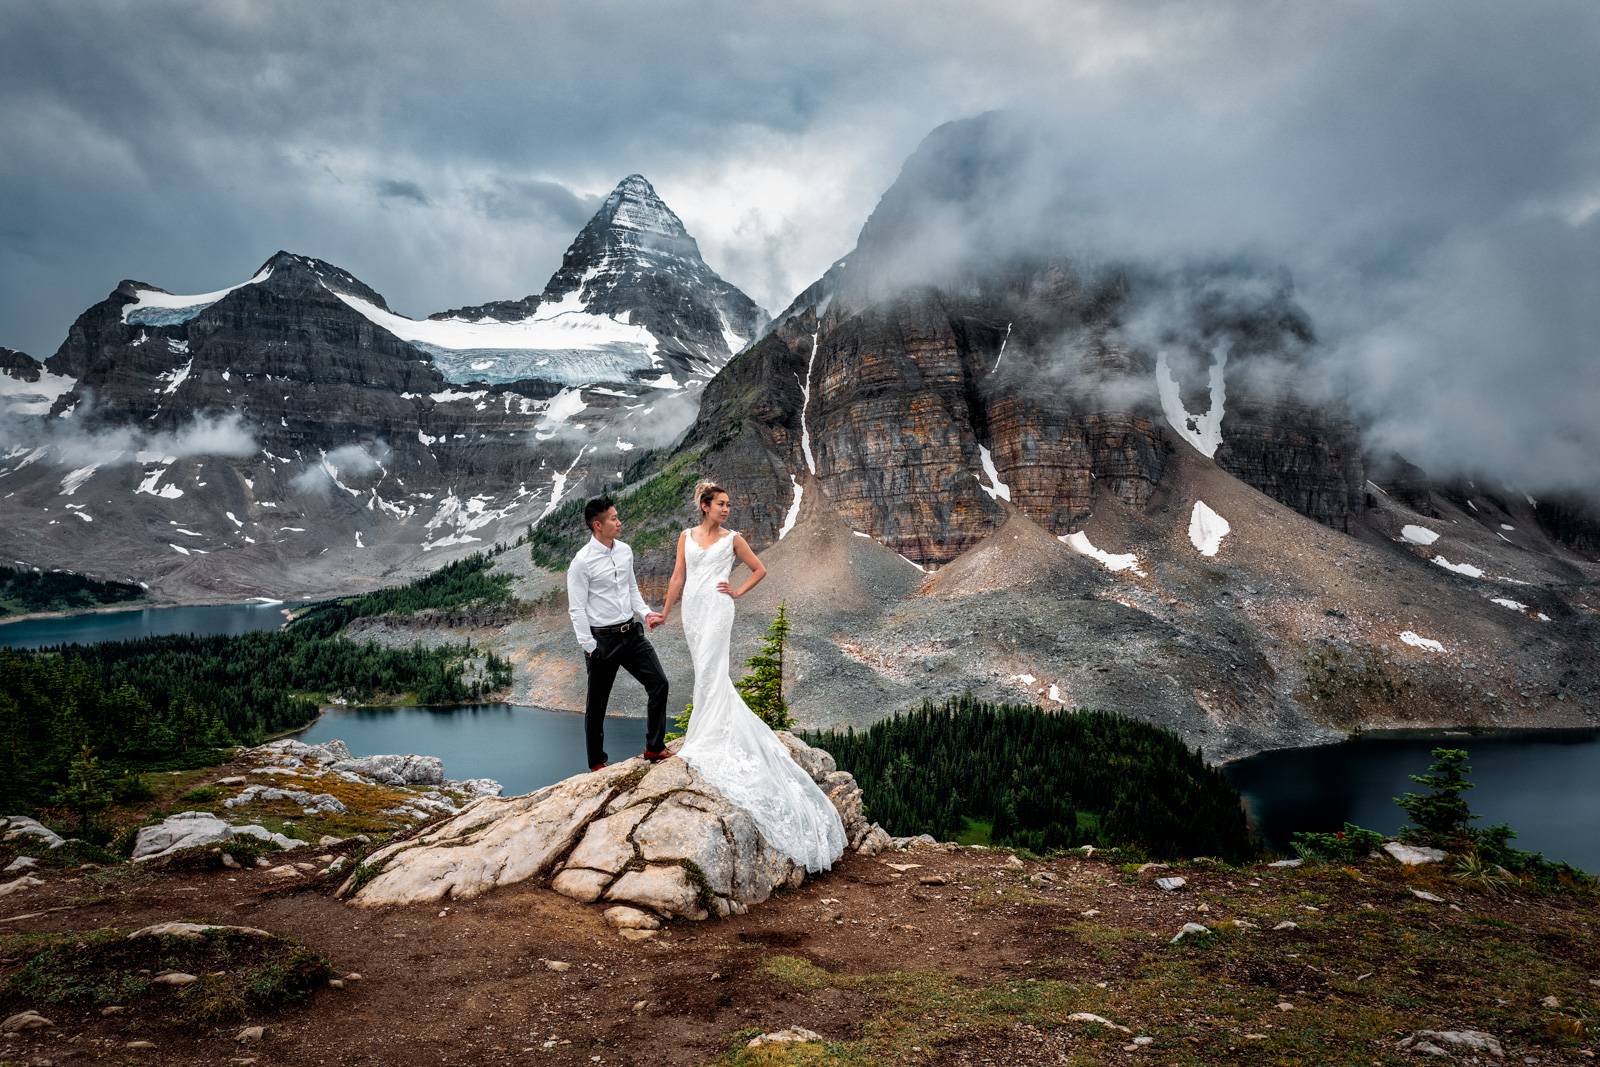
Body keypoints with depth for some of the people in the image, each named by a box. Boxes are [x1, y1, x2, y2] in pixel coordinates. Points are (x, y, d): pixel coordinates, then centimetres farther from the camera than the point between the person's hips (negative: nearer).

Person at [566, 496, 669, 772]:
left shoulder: (625, 551, 5)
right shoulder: (582, 562, -16)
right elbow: (576, 609, -13)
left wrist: (645, 613, 1)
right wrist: (589, 647, -14)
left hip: (632, 632, 6)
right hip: (602, 638, -6)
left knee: (659, 683, 1)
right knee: (596, 704, 7)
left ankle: (654, 748, 15)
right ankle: (596, 763, 23)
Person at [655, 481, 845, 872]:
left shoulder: (732, 539, 4)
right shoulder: (687, 536, 10)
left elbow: (760, 569, 13)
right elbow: (678, 578, 11)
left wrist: (737, 592, 1)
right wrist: (664, 613, 9)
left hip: (717, 608, -4)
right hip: (692, 607, 4)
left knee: (709, 671, -11)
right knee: (706, 671, 8)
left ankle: (705, 743, -9)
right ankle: (730, 725, 23)